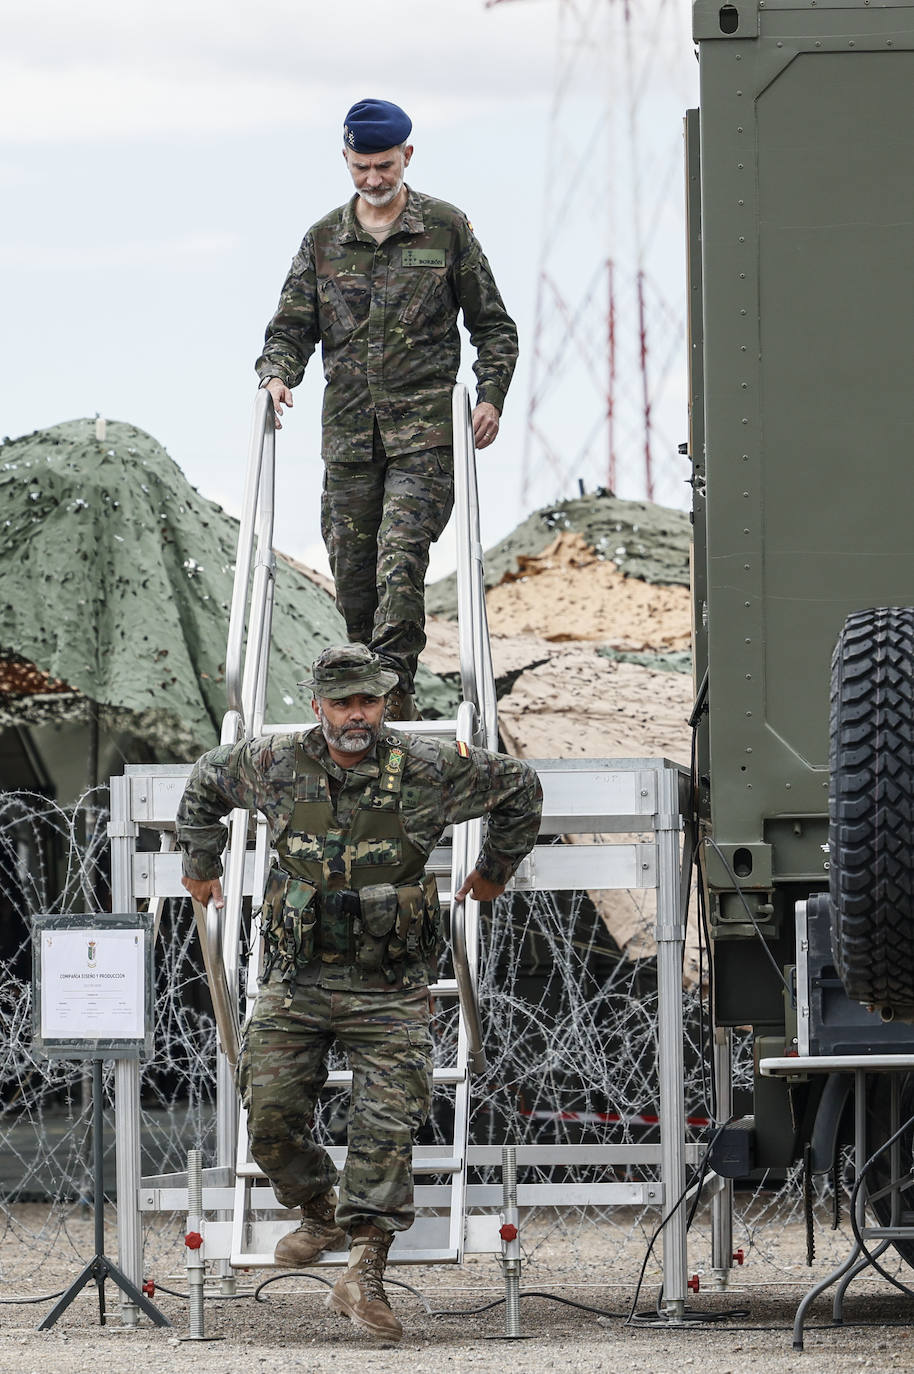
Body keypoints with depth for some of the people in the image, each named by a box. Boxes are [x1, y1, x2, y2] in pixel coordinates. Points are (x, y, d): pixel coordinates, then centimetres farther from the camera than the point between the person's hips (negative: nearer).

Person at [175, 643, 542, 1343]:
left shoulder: (429, 770, -6)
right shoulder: (274, 764, -1)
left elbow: (519, 787, 11)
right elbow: (206, 781, 22)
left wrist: (495, 868, 19)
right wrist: (202, 862, 25)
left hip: (389, 989, -2)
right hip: (296, 980, 2)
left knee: (387, 1127, -9)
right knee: (271, 1114, -1)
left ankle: (365, 1272, -8)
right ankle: (321, 1215, 25)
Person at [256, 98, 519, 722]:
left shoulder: (447, 230, 6)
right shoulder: (322, 240, 12)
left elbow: (494, 326, 11)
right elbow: (291, 326, 13)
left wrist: (490, 396, -3)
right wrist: (277, 375, -8)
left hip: (425, 429, -3)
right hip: (349, 433, 3)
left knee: (401, 552, -20)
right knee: (353, 570, 3)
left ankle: (393, 686, -24)